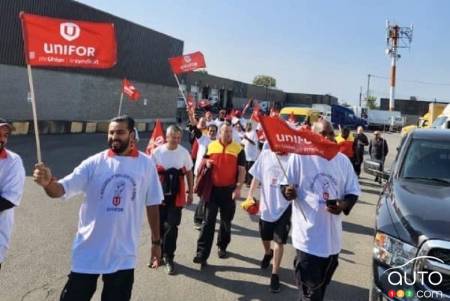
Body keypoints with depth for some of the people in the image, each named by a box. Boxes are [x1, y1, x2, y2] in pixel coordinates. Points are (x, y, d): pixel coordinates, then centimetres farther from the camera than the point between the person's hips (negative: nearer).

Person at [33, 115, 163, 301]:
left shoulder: (146, 164, -4)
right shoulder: (94, 163, -6)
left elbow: (152, 204, 3)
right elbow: (62, 189, -13)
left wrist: (156, 241, 6)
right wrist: (48, 182, -37)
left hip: (123, 254, 0)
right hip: (88, 252, 0)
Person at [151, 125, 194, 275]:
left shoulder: (184, 152, -2)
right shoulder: (157, 152, -4)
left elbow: (189, 173, 7)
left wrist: (190, 193, 7)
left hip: (177, 196, 0)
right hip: (160, 195, 1)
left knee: (171, 226, -3)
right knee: (159, 226, 10)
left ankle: (168, 257, 11)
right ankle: (160, 253, 31)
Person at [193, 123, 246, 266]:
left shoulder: (238, 149, -1)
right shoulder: (211, 146, 5)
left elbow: (242, 170, -4)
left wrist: (238, 188, -14)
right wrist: (206, 163, -7)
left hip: (229, 190, 0)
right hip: (212, 189, 1)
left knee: (226, 221, 13)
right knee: (208, 221, -1)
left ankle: (222, 247, 32)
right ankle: (202, 253, 0)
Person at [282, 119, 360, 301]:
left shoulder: (343, 160, 5)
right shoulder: (299, 156, -7)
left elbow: (353, 192, 10)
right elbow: (285, 186, 0)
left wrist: (344, 205, -12)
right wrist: (288, 191, -24)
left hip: (333, 237, 5)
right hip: (308, 236, -5)